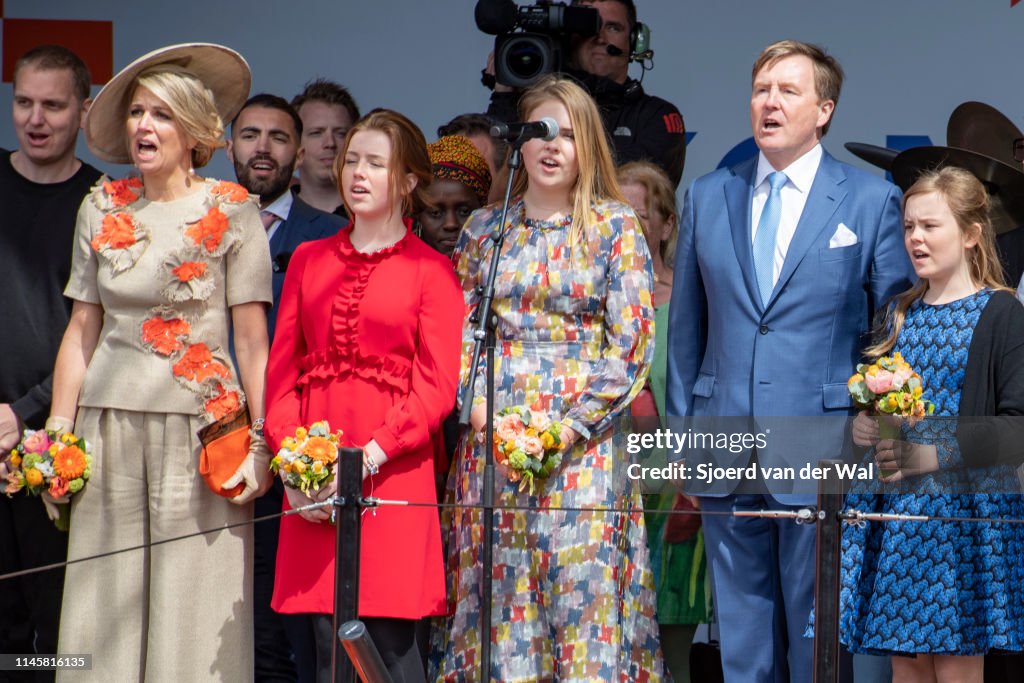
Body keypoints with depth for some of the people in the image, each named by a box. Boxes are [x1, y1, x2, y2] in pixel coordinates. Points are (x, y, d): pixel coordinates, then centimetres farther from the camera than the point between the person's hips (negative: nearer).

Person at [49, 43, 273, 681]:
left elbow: (252, 337, -2)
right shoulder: (102, 209, 9)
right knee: (108, 616, 2)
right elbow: (82, 330, 12)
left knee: (194, 616, -4)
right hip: (110, 427, 3)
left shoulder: (232, 212, -1)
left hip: (201, 425, -3)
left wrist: (260, 441, -8)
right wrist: (59, 433, 8)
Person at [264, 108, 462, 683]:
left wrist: (366, 461, -14)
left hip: (393, 474, -4)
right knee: (326, 637, 0)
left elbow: (437, 388, -4)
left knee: (390, 637, -8)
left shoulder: (431, 269, 4)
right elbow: (282, 371, 13)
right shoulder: (309, 260, 17)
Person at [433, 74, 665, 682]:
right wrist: (481, 409, -7)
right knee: (498, 592, 1)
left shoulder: (615, 227, 3)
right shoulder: (485, 229, 11)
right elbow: (460, 332, 10)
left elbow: (632, 342, -3)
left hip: (582, 443, -2)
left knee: (583, 589, -7)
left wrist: (570, 427, -11)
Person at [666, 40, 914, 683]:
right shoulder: (707, 196, 10)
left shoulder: (872, 200, 0)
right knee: (741, 628, 8)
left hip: (821, 452, -3)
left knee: (817, 625, 2)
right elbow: (686, 323, 14)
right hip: (726, 449, 3)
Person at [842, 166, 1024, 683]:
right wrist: (860, 428, 1)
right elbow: (868, 402, 24)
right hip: (895, 511, 6)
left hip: (964, 508, -6)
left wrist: (932, 455, -18)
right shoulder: (899, 315, 14)